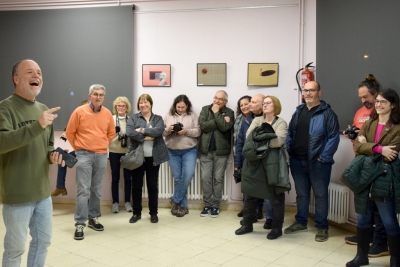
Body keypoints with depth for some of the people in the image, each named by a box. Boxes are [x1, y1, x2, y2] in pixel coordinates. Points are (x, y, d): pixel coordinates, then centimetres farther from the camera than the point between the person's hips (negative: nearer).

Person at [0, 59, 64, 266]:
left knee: (43, 241, 18)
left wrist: (53, 155, -1)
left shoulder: (43, 109, 10)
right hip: (17, 194, -7)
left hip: (43, 192, 7)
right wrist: (37, 125, -37)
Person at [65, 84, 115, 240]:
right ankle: (80, 224, -1)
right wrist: (78, 147, 5)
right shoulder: (79, 111, -5)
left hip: (101, 156, 4)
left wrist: (103, 145, 12)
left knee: (96, 190, 12)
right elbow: (69, 132, 2)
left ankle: (93, 218, 25)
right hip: (84, 155, -4)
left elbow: (111, 133, 18)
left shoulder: (107, 114, 5)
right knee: (83, 190, -6)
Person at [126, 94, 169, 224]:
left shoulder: (158, 119, 7)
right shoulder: (133, 118, 4)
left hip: (153, 157, 0)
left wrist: (142, 130, -15)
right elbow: (129, 132, -14)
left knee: (153, 185, 8)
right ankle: (136, 213, 21)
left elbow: (159, 131, -14)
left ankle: (153, 213, 20)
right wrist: (147, 136, -16)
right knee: (136, 185, 7)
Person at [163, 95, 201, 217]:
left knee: (188, 175, -14)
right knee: (178, 178, 5)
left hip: (189, 151, -1)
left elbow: (198, 131, -4)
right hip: (172, 152, 2)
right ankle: (183, 205, 15)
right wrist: (168, 130, -17)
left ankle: (175, 200, 6)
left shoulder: (193, 116, 1)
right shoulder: (168, 116, 5)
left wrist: (186, 131, -20)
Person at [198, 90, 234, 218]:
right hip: (206, 150, 2)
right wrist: (221, 121, -14)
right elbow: (203, 126, -11)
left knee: (218, 178, 5)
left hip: (221, 151, -2)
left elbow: (225, 127, -18)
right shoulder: (205, 109, 5)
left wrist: (216, 113, -10)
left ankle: (215, 205, 16)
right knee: (205, 178, 4)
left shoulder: (229, 112, -1)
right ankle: (207, 205, 16)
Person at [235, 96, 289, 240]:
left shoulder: (281, 123, -1)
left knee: (276, 197, 5)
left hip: (273, 164, -4)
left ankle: (277, 228, 19)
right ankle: (247, 224, 26)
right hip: (255, 163, 4)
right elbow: (249, 136, -4)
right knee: (250, 194, 11)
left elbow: (279, 141, -18)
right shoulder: (257, 120, 11)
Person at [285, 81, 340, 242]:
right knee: (301, 193, 16)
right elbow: (290, 133, 15)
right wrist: (288, 152, 4)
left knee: (320, 194, 5)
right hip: (297, 160, 6)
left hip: (317, 162, -6)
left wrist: (324, 157, -16)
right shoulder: (299, 111, 13)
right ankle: (301, 222, 29)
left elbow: (333, 137, -12)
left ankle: (322, 227, 16)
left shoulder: (327, 113, -8)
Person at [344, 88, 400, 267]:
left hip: (384, 180, -5)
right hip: (363, 175, 5)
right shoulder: (368, 124, 8)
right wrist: (378, 148, -18)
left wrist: (367, 146, -9)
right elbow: (357, 146, -5)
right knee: (363, 218, 16)